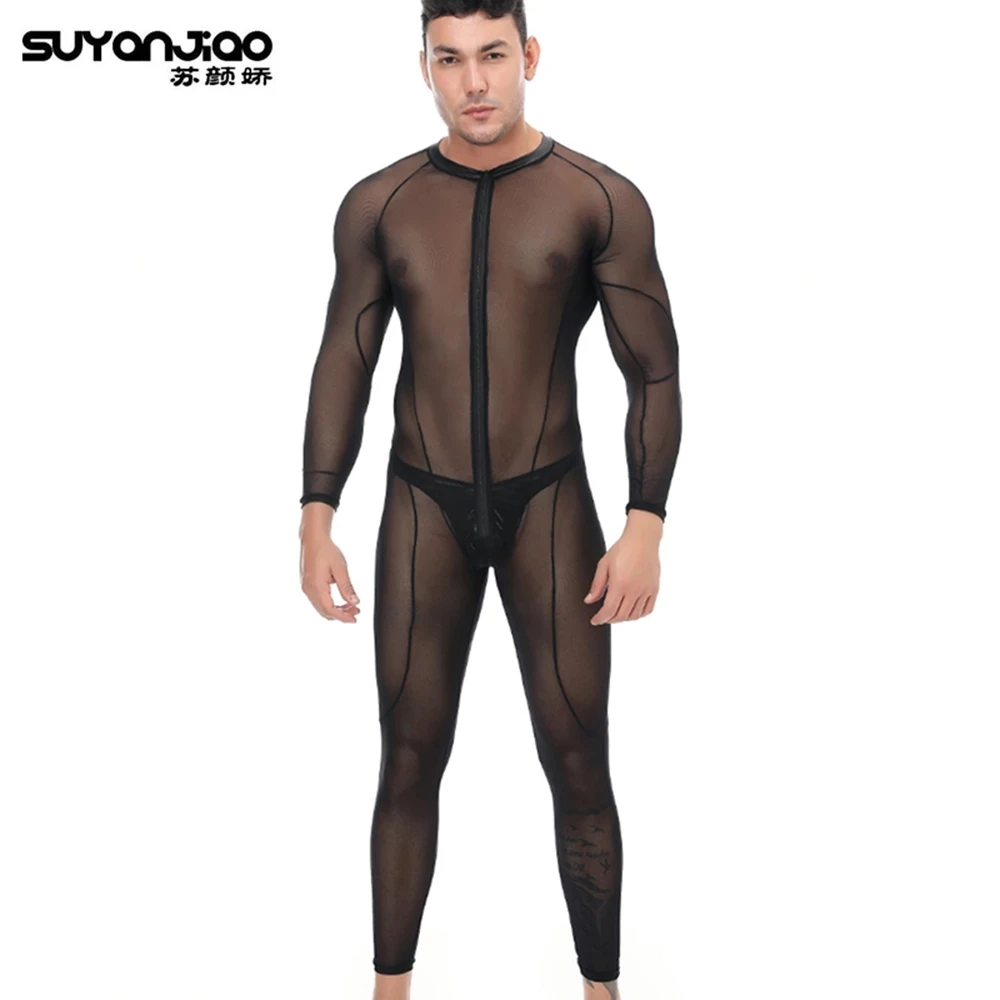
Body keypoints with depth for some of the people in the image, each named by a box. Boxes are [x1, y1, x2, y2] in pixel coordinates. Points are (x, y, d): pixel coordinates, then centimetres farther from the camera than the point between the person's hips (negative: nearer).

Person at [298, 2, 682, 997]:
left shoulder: (600, 200, -3)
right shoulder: (378, 204, 3)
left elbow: (654, 375, -3)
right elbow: (342, 367, 6)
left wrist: (644, 527, -12)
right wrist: (316, 520, -1)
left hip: (550, 502, -1)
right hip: (422, 506, 2)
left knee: (578, 766, 4)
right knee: (409, 762, 8)